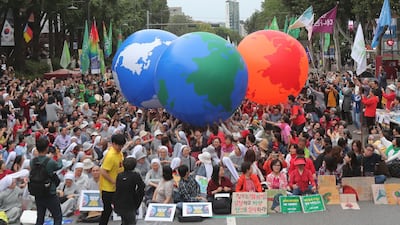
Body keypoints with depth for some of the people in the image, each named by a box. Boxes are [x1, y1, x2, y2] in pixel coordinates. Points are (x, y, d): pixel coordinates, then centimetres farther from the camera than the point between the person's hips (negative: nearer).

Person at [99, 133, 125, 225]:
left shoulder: (120, 153, 5)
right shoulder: (110, 155, -22)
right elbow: (103, 172, -24)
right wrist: (114, 182, -18)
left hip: (116, 187, 8)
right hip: (108, 188, -8)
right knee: (107, 209, 1)